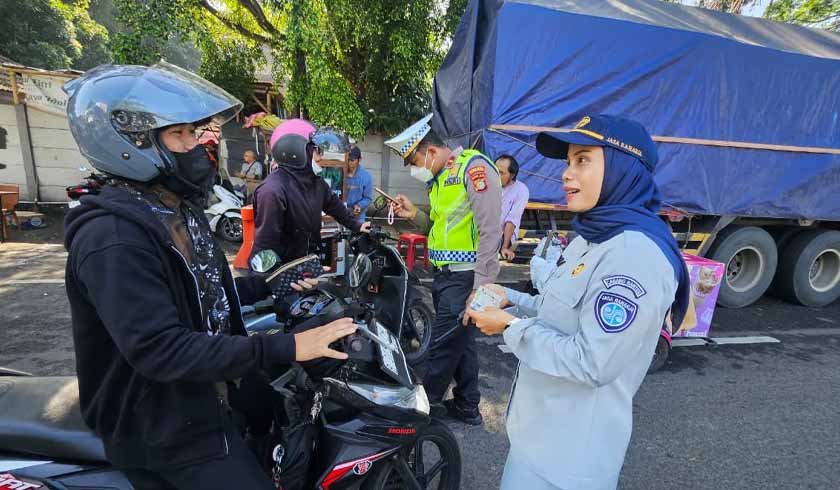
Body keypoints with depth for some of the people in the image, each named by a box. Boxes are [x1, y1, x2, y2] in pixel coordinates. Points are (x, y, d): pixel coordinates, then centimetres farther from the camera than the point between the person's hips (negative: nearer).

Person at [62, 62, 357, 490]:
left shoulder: (177, 209, 4)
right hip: (167, 426, -9)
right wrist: (286, 348, -35)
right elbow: (160, 350, -32)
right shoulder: (113, 239, -26)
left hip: (206, 394, 9)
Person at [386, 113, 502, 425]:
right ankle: (467, 406, 32)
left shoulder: (473, 167, -14)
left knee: (443, 344, 2)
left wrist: (481, 286, -23)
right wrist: (414, 214, 3)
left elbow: (489, 231, -21)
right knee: (460, 340, 17)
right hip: (446, 274, 9)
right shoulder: (440, 180, 15)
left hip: (465, 277, -9)